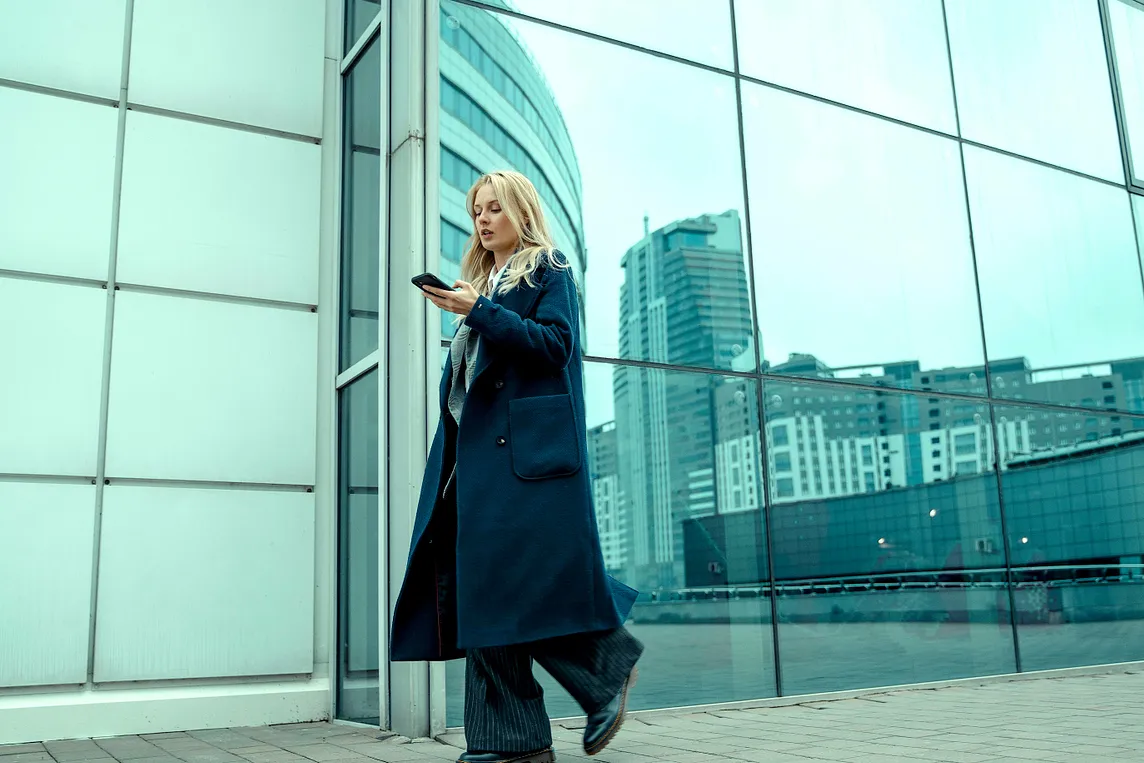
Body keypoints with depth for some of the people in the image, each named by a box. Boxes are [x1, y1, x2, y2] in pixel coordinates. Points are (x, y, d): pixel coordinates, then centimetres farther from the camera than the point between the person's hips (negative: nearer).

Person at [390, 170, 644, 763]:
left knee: (528, 575, -13)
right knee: (480, 585, -1)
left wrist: (479, 311, -14)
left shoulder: (548, 272, 6)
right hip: (478, 448, 7)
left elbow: (555, 343, -11)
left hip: (530, 447, -7)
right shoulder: (480, 281, 26)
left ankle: (607, 670, 11)